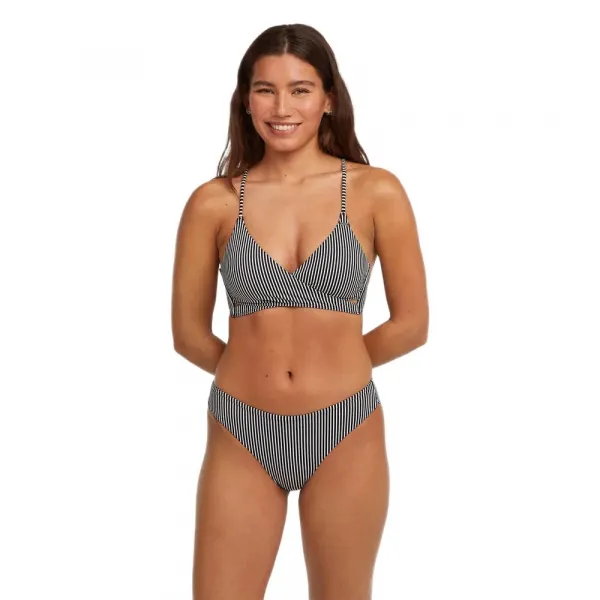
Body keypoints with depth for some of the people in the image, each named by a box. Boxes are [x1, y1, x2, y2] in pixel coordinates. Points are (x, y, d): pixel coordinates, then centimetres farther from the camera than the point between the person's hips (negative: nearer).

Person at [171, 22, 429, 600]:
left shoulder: (377, 192, -3)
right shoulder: (213, 201, -1)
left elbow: (411, 324, 2)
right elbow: (188, 333, 6)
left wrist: (331, 367, 8)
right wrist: (257, 372, 10)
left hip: (344, 432, 0)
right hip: (241, 434, 0)